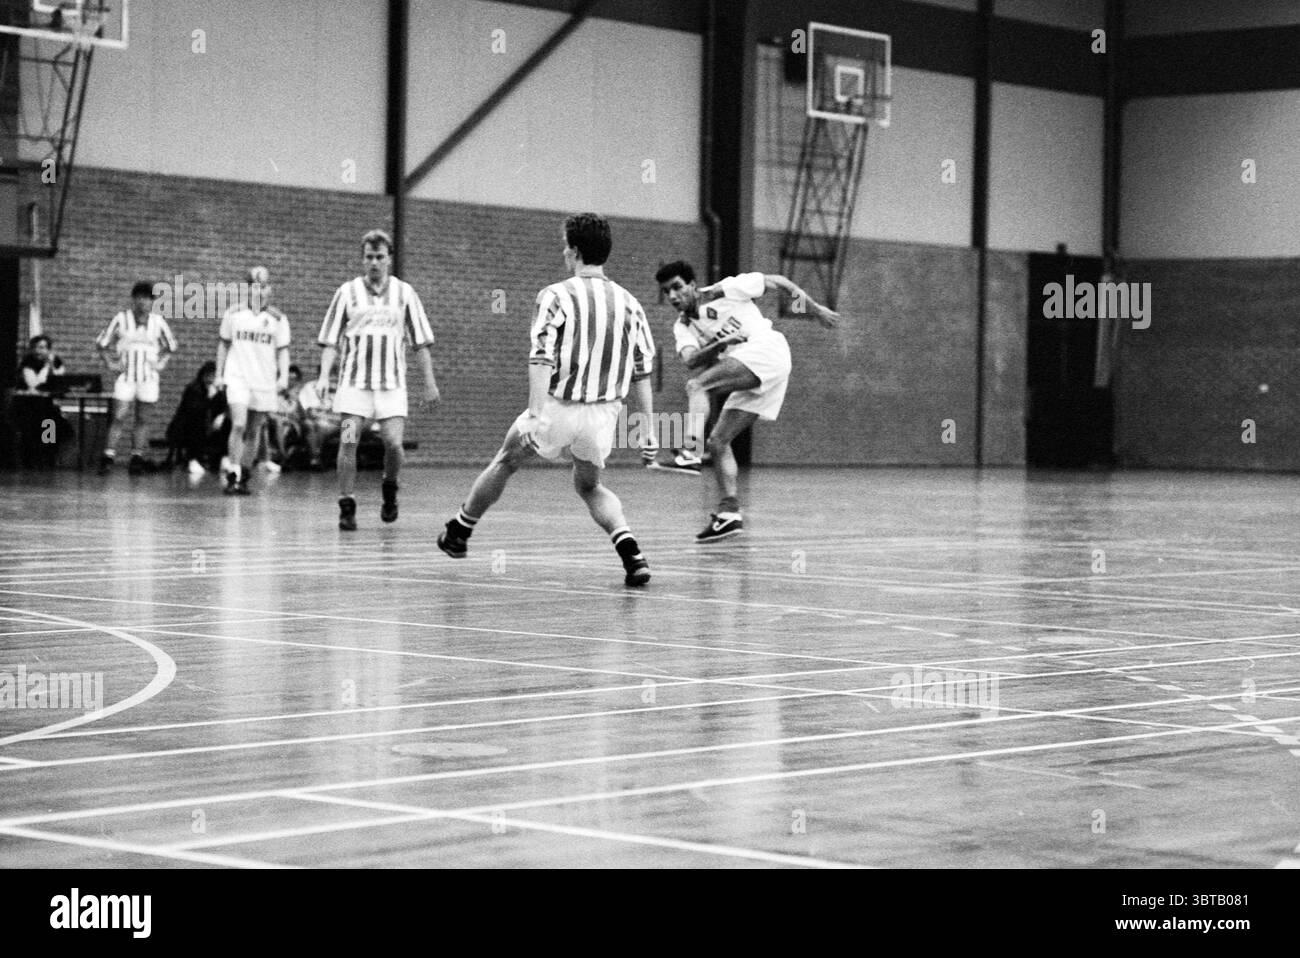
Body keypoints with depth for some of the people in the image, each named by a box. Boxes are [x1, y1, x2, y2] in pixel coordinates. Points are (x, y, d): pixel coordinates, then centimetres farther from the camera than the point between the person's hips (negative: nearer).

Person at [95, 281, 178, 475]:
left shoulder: (158, 322, 3)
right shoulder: (121, 319, -3)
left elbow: (170, 346, 18)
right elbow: (102, 343, 5)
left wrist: (161, 363, 4)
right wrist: (110, 363, -3)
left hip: (148, 378, 2)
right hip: (125, 376, -2)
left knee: (142, 419, 4)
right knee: (119, 418, -10)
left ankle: (137, 457, 10)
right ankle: (108, 456, -9)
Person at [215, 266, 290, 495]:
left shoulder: (277, 319, 3)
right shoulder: (234, 313, 3)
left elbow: (282, 350, 6)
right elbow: (224, 344, 11)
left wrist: (284, 376, -7)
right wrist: (219, 374, 9)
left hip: (264, 381, 2)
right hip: (237, 377, -2)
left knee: (254, 431, 7)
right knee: (239, 425, -18)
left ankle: (244, 478, 18)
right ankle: (232, 475, -14)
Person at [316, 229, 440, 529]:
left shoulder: (404, 293, 6)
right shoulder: (348, 292, 4)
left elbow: (421, 342, 9)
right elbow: (330, 340, 6)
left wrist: (430, 382, 5)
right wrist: (324, 375, -6)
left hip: (391, 383, 0)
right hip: (354, 380, 0)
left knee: (393, 442, -11)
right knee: (348, 441, -10)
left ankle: (390, 490, 18)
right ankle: (347, 507, -1)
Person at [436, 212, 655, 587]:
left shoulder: (557, 296, -7)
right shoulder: (628, 302, 5)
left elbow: (541, 358, -17)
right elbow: (642, 369, 6)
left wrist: (536, 414, -22)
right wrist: (649, 425, 10)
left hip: (559, 406, -3)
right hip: (604, 413, 3)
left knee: (505, 463, 22)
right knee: (589, 486, 24)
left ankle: (459, 532, 38)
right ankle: (631, 553, 0)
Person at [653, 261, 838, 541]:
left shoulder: (723, 291, 3)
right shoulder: (682, 327, 16)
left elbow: (774, 281, 10)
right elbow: (691, 360, -5)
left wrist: (815, 307, 9)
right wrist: (721, 343, -21)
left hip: (765, 351, -7)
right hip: (750, 381, 7)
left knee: (696, 385, -22)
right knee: (718, 441, 3)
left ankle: (690, 450, -38)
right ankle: (729, 513, 3)